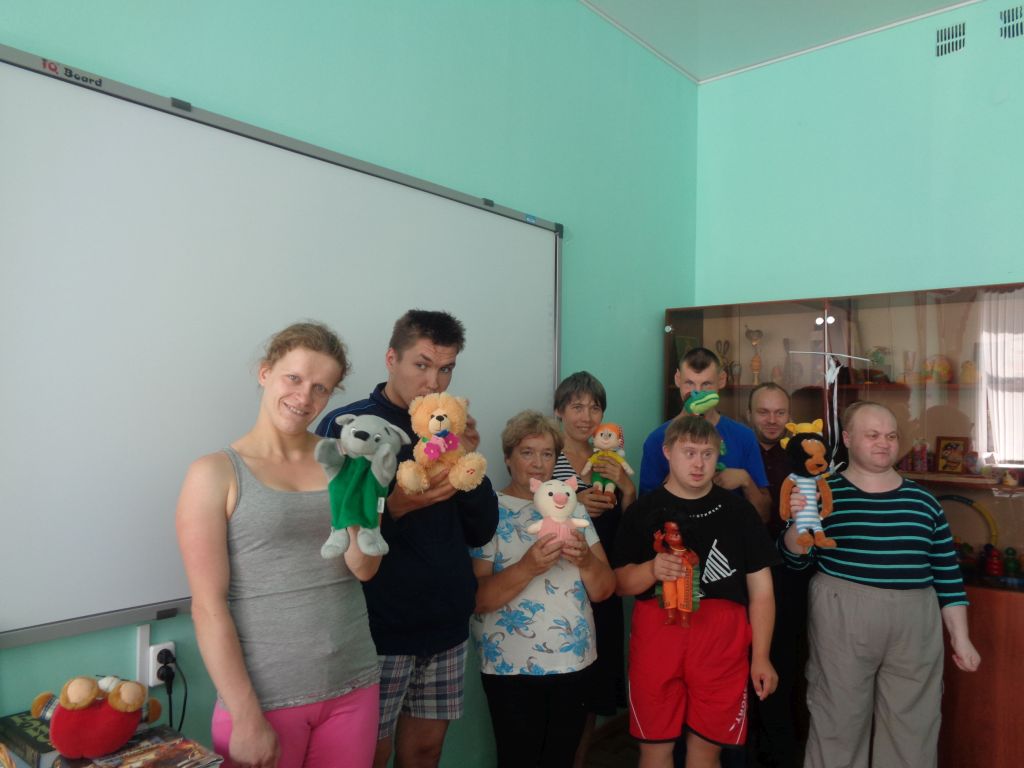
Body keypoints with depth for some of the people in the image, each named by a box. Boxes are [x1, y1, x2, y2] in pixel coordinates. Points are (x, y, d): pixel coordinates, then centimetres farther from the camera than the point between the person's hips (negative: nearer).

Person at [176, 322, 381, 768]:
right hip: (263, 696, -4)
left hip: (353, 687, 4)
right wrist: (247, 718, -11)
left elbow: (364, 568, -4)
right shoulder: (215, 474, -7)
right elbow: (208, 607, -10)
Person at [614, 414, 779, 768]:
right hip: (657, 636, 0)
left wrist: (761, 657, 1)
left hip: (722, 640, 1)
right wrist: (652, 570, -19)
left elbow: (761, 590, 6)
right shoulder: (644, 511, 2)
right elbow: (621, 584, 2)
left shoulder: (738, 510, 5)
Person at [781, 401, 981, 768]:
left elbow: (947, 571, 10)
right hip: (842, 618, -3)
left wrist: (960, 637, 8)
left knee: (913, 724, 12)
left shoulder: (923, 499, 9)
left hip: (915, 623, 3)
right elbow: (795, 559, -1)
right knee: (839, 719, 6)